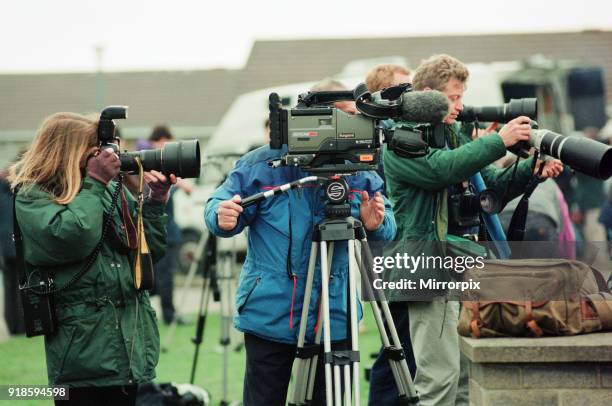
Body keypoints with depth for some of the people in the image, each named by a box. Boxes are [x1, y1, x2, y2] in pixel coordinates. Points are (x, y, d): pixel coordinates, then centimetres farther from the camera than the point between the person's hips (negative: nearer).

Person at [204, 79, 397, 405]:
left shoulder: (361, 173, 0)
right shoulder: (261, 165, -7)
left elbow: (389, 229, 5)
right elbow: (216, 207, -1)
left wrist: (376, 224, -18)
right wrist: (222, 217, -24)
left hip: (335, 318, 2)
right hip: (270, 315, -2)